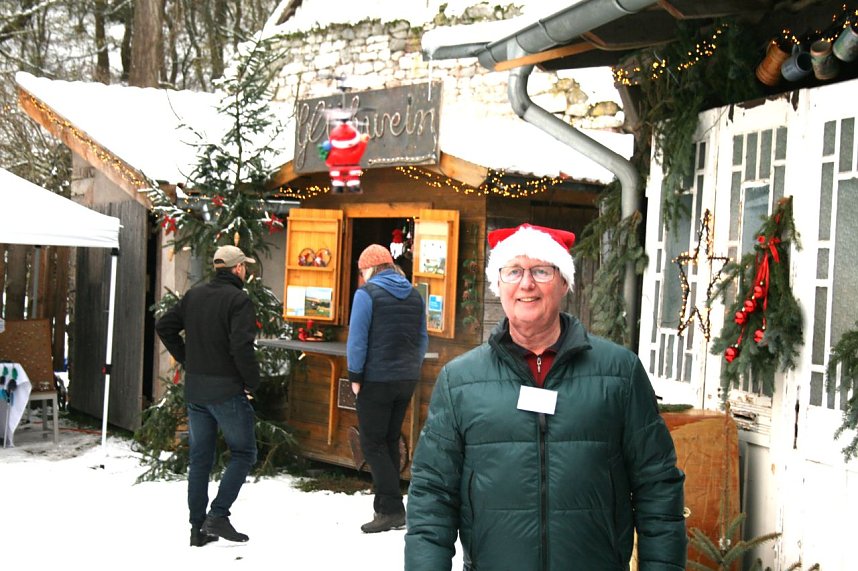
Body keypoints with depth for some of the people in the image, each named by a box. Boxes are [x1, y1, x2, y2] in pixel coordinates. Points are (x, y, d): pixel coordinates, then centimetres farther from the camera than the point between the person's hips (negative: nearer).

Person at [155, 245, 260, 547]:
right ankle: (218, 515, -3)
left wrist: (187, 360, 15)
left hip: (194, 390, 7)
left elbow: (164, 326, 13)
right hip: (227, 390, -7)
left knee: (199, 459, 12)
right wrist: (252, 382, -11)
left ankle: (198, 528, 15)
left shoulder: (194, 295, 8)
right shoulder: (238, 300, -14)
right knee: (243, 453, 7)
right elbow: (241, 346, -24)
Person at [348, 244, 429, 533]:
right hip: (407, 380, 7)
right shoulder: (414, 295, 11)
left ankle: (391, 509, -4)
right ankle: (387, 506, 19)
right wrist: (412, 370, 17)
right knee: (391, 441, 15)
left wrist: (355, 377, -7)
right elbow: (422, 339, 14)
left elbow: (357, 339, -13)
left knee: (373, 444, 0)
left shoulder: (367, 293, -9)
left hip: (376, 380, -7)